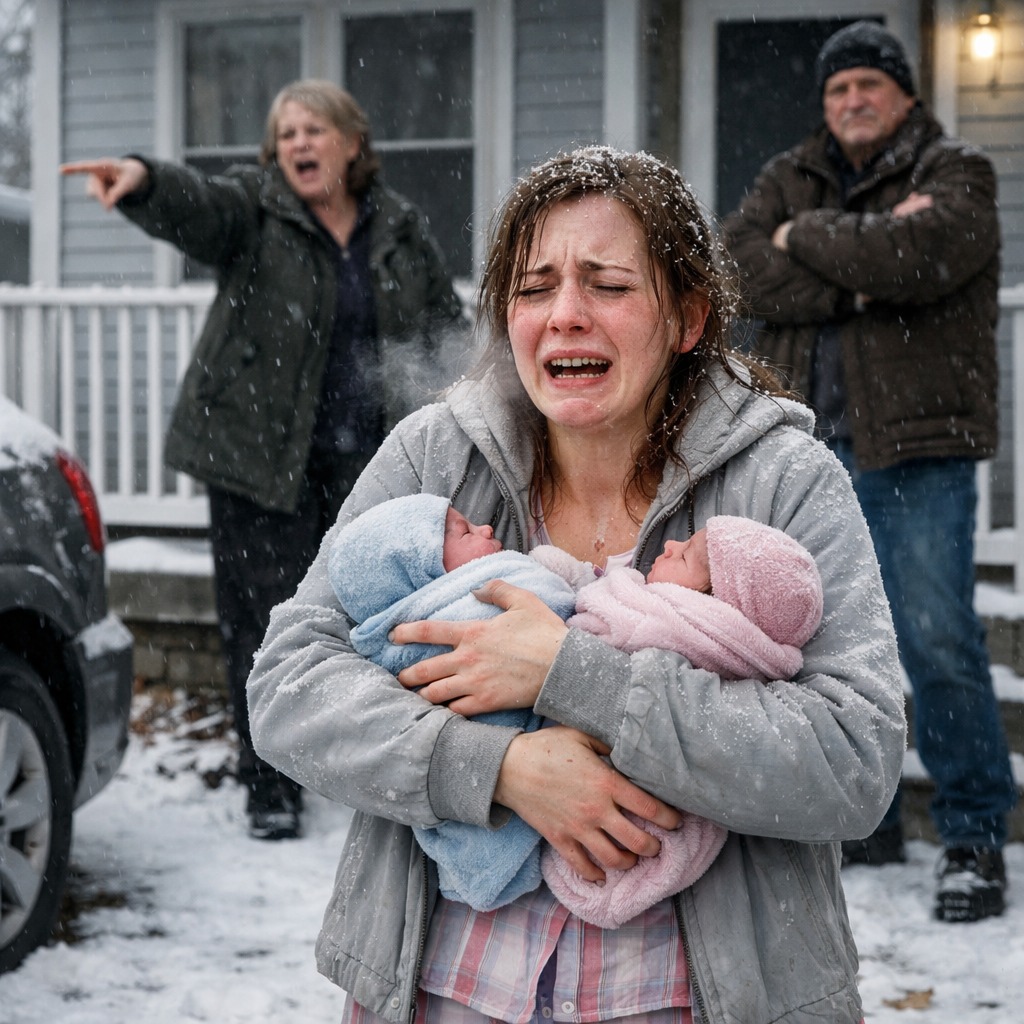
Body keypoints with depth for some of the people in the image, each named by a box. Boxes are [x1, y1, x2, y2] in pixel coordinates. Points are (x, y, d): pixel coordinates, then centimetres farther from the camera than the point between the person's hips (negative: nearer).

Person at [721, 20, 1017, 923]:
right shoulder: (789, 180, 15)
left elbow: (915, 255, -21)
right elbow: (736, 268, -4)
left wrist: (809, 238, -6)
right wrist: (858, 271, -14)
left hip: (915, 448, -5)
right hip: (808, 448, 5)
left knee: (938, 641, -9)